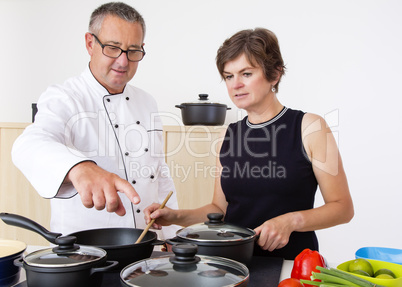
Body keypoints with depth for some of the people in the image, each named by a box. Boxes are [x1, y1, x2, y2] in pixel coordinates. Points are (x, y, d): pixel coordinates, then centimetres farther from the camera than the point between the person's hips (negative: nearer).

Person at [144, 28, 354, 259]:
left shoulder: (309, 127, -4)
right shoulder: (228, 135, 9)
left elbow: (342, 207, -1)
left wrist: (291, 221, -16)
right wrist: (176, 216, 1)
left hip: (291, 264, -6)